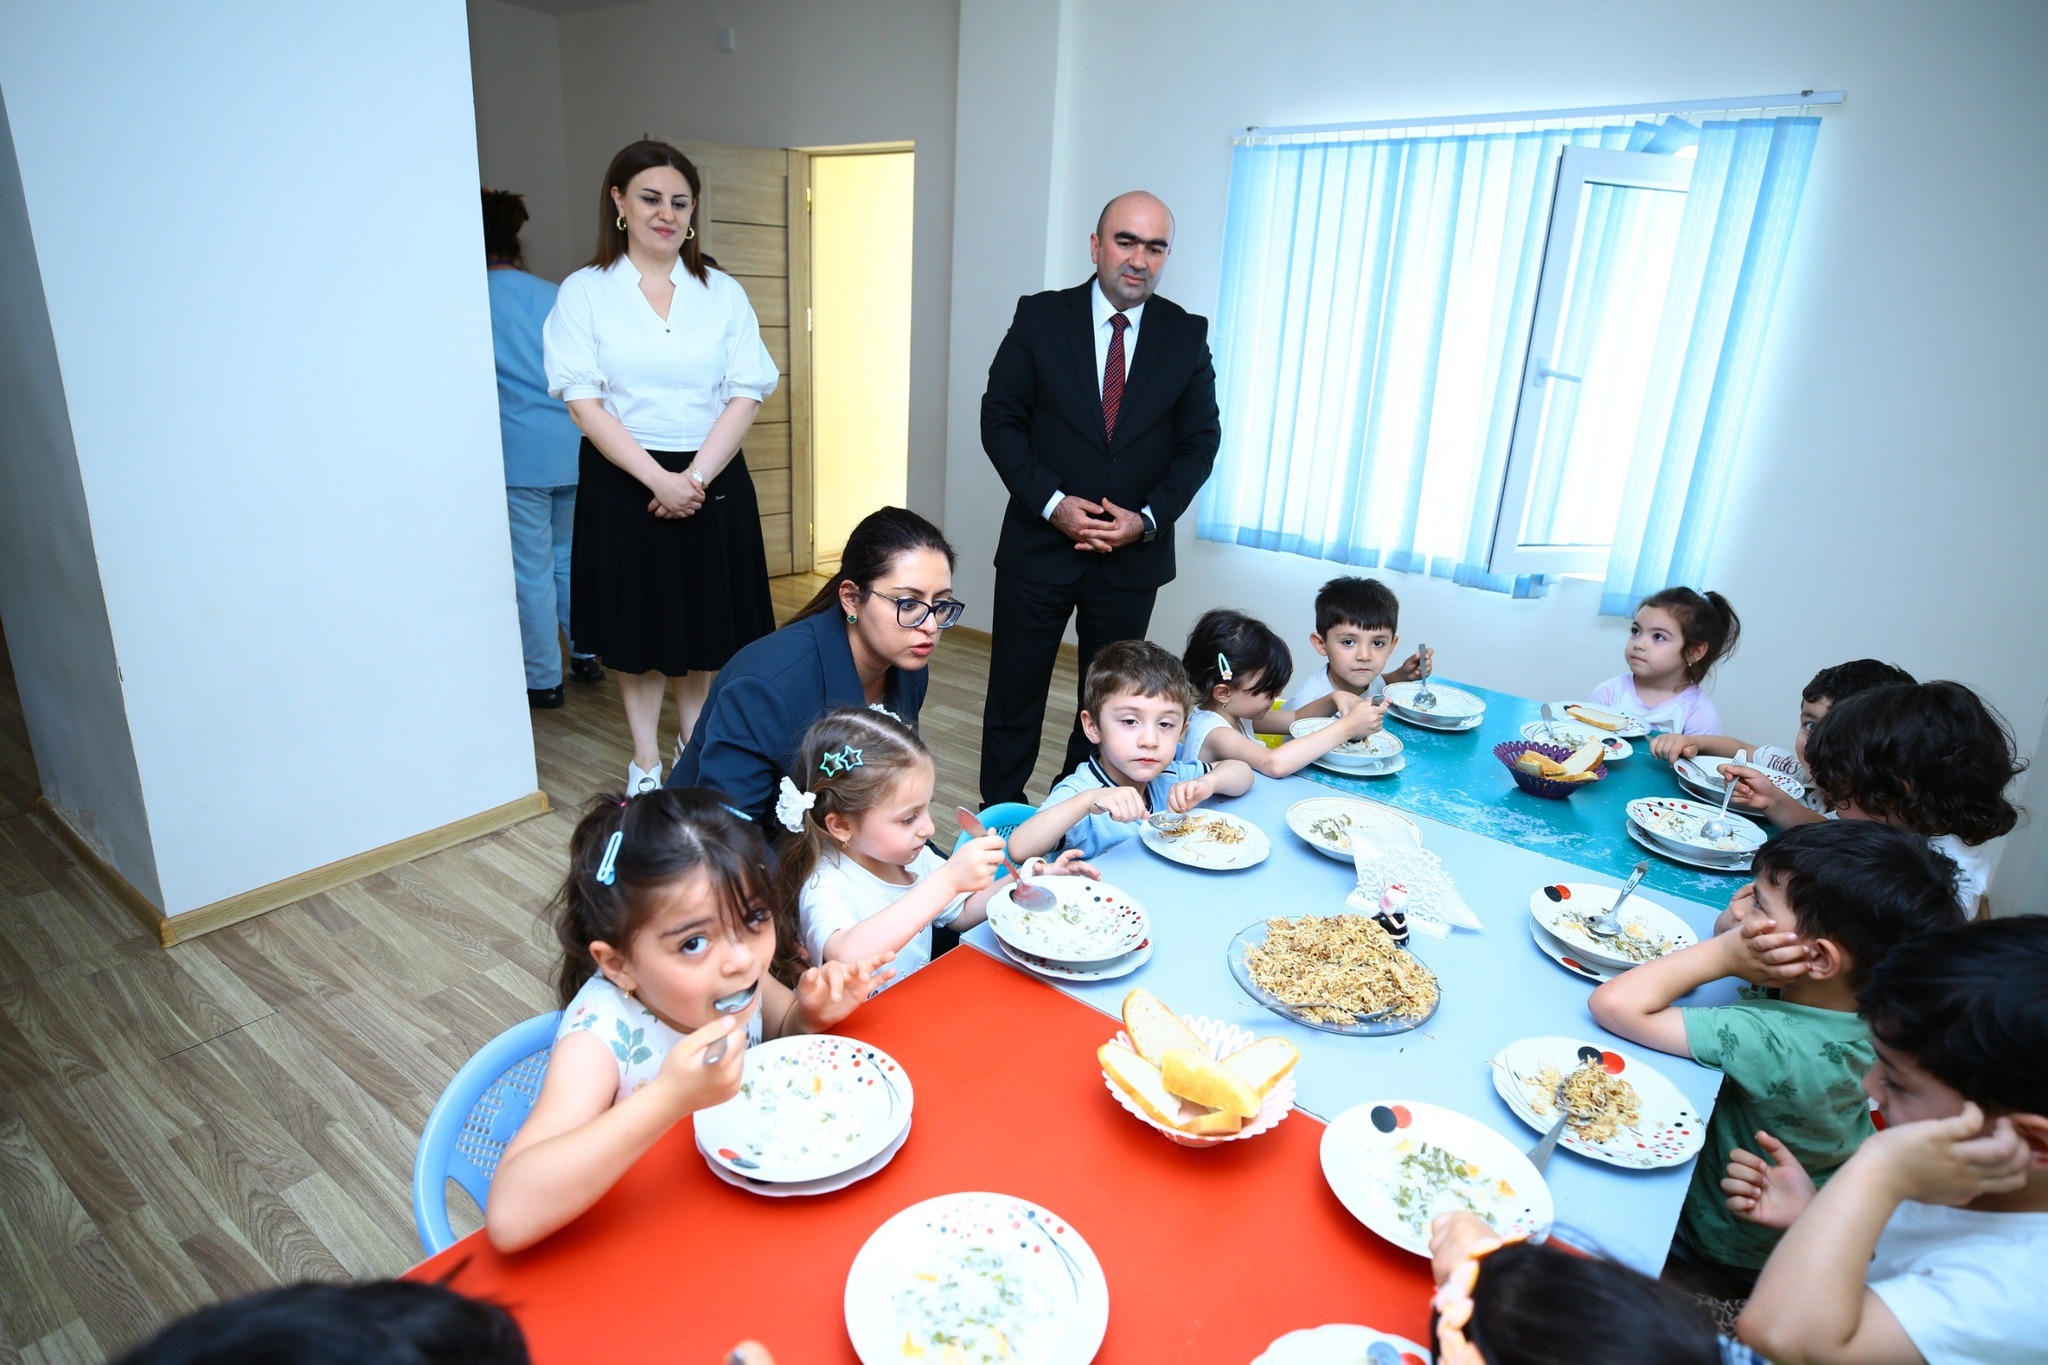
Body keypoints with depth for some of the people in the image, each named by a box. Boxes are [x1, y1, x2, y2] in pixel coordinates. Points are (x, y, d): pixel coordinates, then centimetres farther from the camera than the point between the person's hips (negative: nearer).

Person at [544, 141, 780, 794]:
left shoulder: (723, 293, 6)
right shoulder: (585, 292, 1)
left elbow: (745, 395, -2)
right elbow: (582, 400, -7)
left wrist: (696, 477, -13)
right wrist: (658, 479, -17)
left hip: (712, 482, 2)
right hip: (622, 482, -1)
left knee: (703, 624, 10)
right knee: (636, 626, 8)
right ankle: (644, 760, 23)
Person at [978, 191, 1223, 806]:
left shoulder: (1187, 335, 2)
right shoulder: (1040, 317, -2)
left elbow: (1199, 441, 3)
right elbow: (999, 418, -4)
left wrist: (1147, 518, -12)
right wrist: (1051, 502, -16)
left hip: (1133, 554, 2)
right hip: (1039, 543, -1)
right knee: (1014, 692, 8)